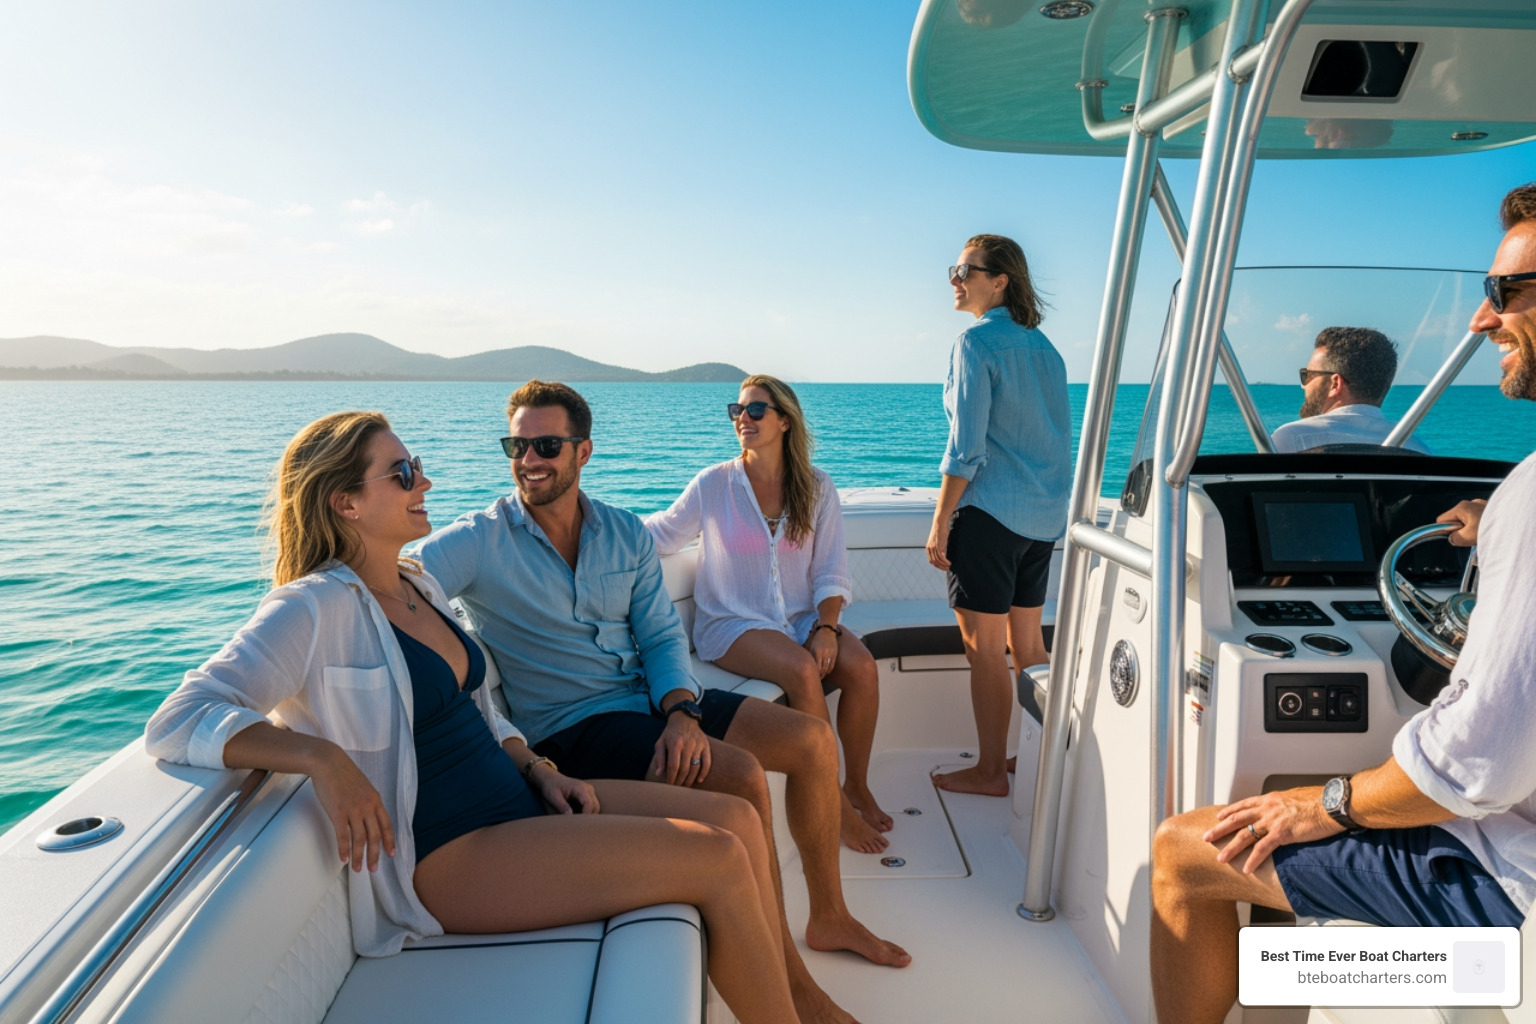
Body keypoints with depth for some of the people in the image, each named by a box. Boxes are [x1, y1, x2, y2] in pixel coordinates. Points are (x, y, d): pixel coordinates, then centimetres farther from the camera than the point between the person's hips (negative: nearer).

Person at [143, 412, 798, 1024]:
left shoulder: (419, 584, 12)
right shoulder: (315, 610, -13)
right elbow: (175, 724, -22)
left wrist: (537, 769, 3)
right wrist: (321, 757, -36)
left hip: (518, 802, 8)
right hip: (446, 857, -8)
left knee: (736, 818, -3)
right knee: (719, 862, -18)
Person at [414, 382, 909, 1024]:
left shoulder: (628, 535, 6)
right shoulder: (479, 542, -8)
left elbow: (662, 637, 3)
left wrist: (681, 713, -14)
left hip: (652, 700, 6)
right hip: (570, 728, -6)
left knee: (813, 739, -1)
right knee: (739, 774, -27)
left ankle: (829, 917, 19)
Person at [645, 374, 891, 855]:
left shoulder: (817, 488, 3)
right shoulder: (714, 485, -3)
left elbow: (831, 572, 2)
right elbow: (658, 534, 2)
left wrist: (826, 627, -14)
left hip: (801, 617, 3)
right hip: (732, 624, -3)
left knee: (861, 667, -24)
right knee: (802, 670, -31)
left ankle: (857, 787, -1)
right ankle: (834, 804, -13)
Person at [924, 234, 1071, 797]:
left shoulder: (976, 341, -11)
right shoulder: (1043, 346, 13)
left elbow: (966, 445, -16)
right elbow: (1058, 438, 16)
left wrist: (940, 522, -12)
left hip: (990, 512, -8)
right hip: (1045, 516, 8)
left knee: (984, 648, 1)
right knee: (1028, 644, 17)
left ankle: (990, 771, 10)